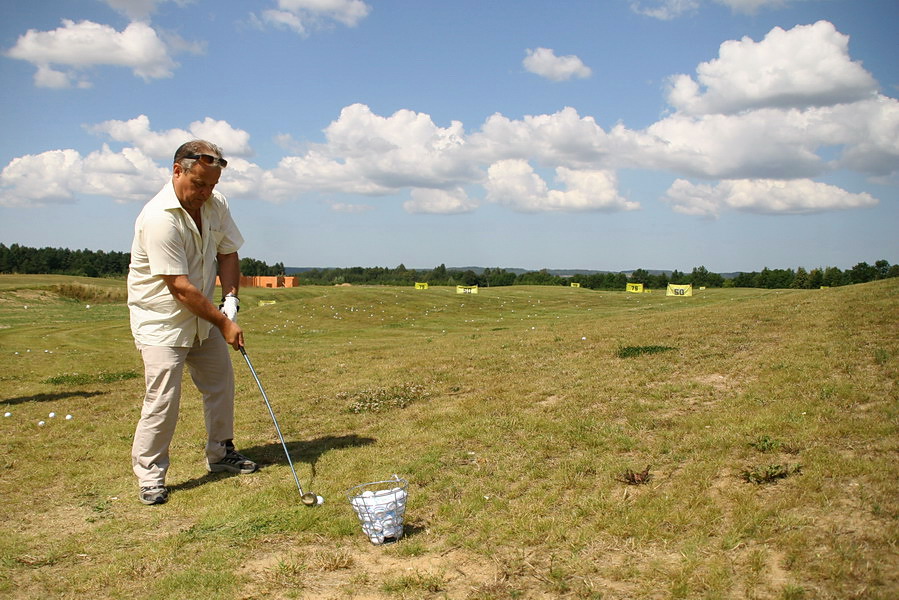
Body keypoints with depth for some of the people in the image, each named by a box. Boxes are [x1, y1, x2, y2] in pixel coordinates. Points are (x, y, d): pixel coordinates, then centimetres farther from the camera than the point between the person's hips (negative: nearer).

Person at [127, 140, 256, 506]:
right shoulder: (159, 218, -26)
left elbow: (227, 253, 7)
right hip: (161, 320, -7)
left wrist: (231, 298, -8)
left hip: (204, 317, 7)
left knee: (221, 384, 13)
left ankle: (220, 454, 31)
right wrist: (224, 322, -21)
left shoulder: (217, 204, -4)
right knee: (163, 397, -10)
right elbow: (180, 287, -26)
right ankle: (149, 475, 7)